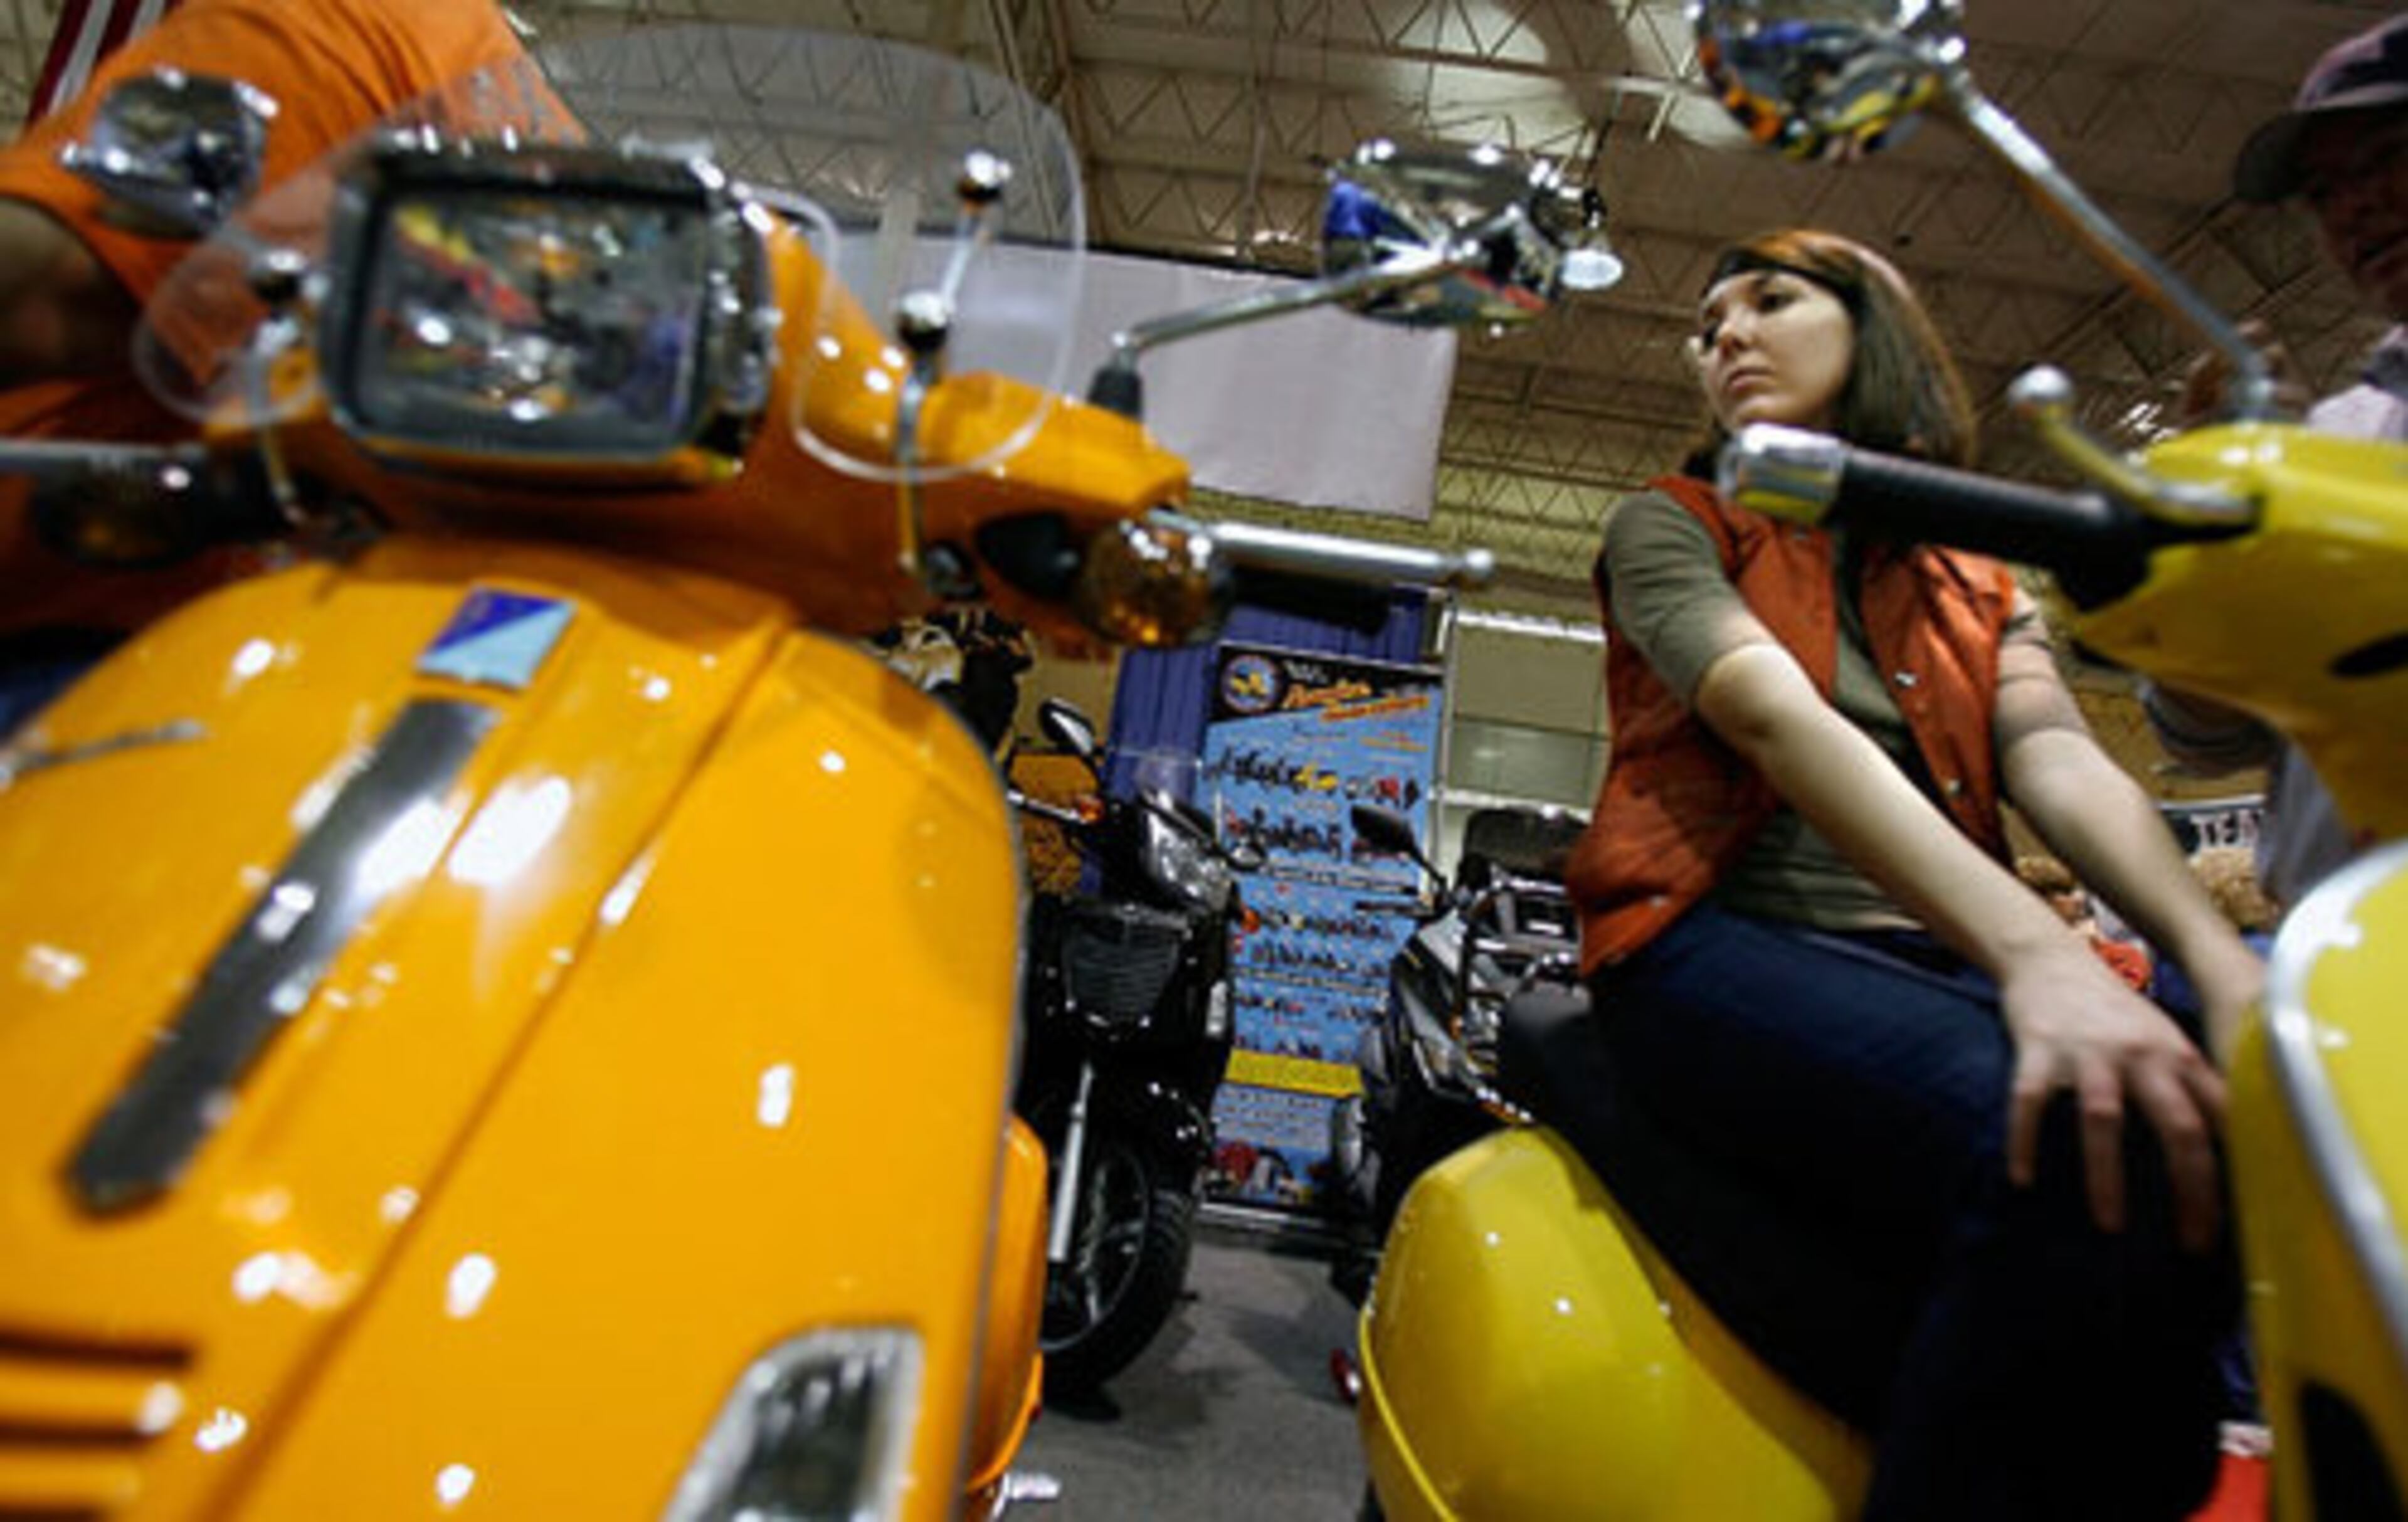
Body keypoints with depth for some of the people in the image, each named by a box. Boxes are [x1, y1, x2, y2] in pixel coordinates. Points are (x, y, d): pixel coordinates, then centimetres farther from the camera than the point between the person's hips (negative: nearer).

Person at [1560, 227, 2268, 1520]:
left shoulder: (1980, 592, 24)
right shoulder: (1666, 526, 11)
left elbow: (2062, 766, 4)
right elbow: (1775, 720, -9)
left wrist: (2223, 961, -18)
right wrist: (2032, 951, -24)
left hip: (1930, 966, 5)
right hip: (1723, 946, -4)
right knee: (2094, 1161, -31)